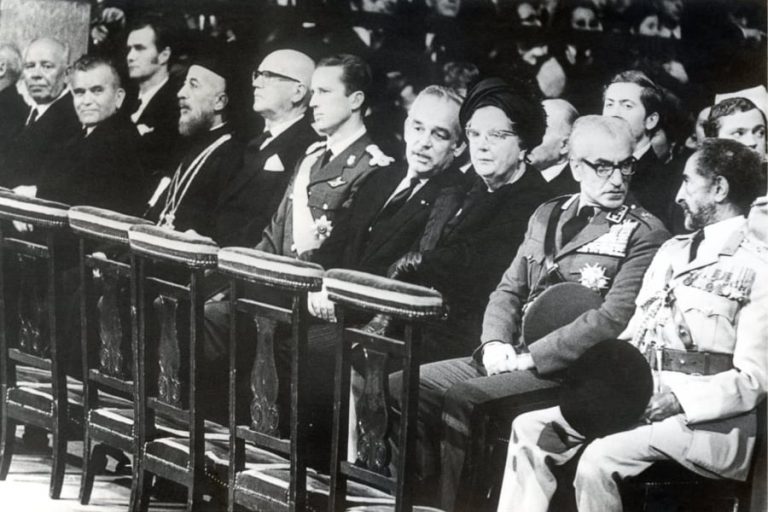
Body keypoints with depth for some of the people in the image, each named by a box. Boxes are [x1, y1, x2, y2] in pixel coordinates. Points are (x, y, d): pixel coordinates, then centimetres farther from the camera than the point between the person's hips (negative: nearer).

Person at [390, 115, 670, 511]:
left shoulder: (645, 234, -5)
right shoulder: (546, 215, 17)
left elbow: (613, 319, -15)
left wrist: (531, 357, -17)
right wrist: (496, 342, -2)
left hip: (570, 371, -7)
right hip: (512, 356, 7)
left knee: (460, 400, -29)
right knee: (404, 385, -9)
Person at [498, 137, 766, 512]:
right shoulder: (672, 250, 19)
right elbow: (632, 335, 20)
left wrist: (679, 400, -22)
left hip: (706, 418, -8)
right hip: (638, 397, 9)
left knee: (601, 458, -30)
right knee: (530, 429, -3)